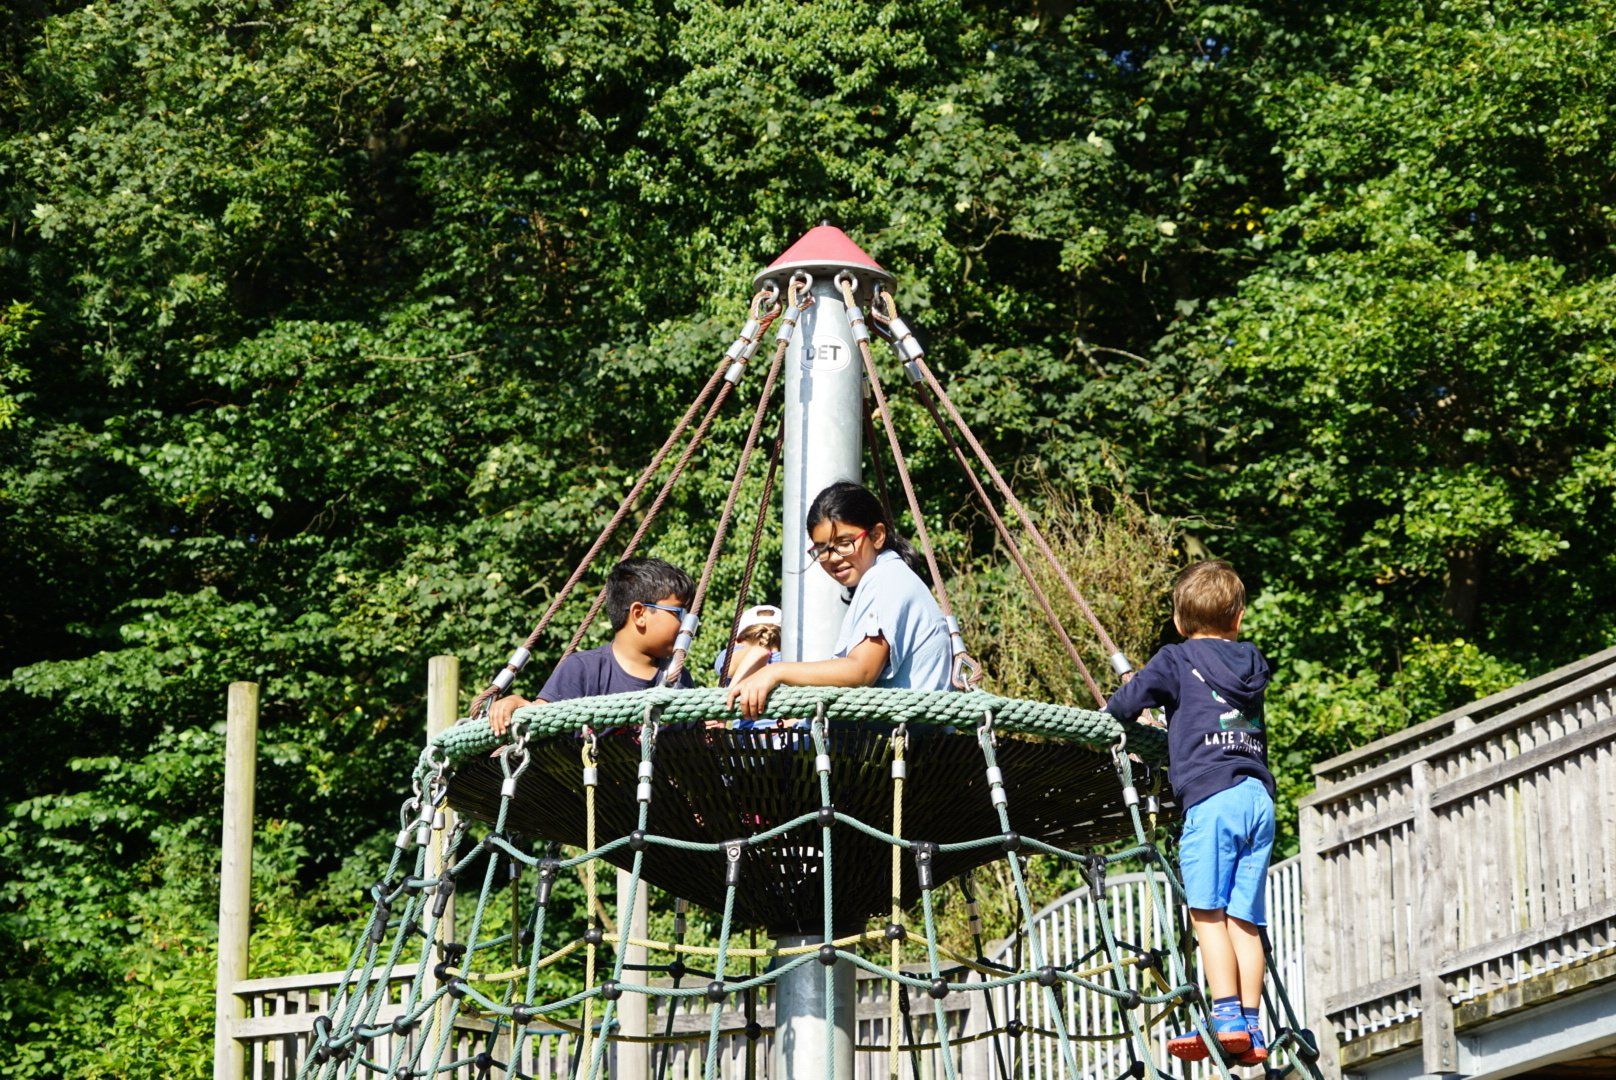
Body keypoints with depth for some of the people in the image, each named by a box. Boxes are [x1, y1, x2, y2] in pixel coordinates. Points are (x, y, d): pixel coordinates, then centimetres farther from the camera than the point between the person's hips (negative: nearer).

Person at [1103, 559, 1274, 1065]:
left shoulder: (1177, 660, 4)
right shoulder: (1252, 664, 20)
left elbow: (1128, 700, -1)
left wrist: (1109, 712, 21)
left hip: (1210, 798, -6)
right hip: (1259, 796, 6)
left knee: (1207, 912, -6)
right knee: (1244, 919, 5)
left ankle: (1226, 1020, -15)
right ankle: (1251, 1027, 1)